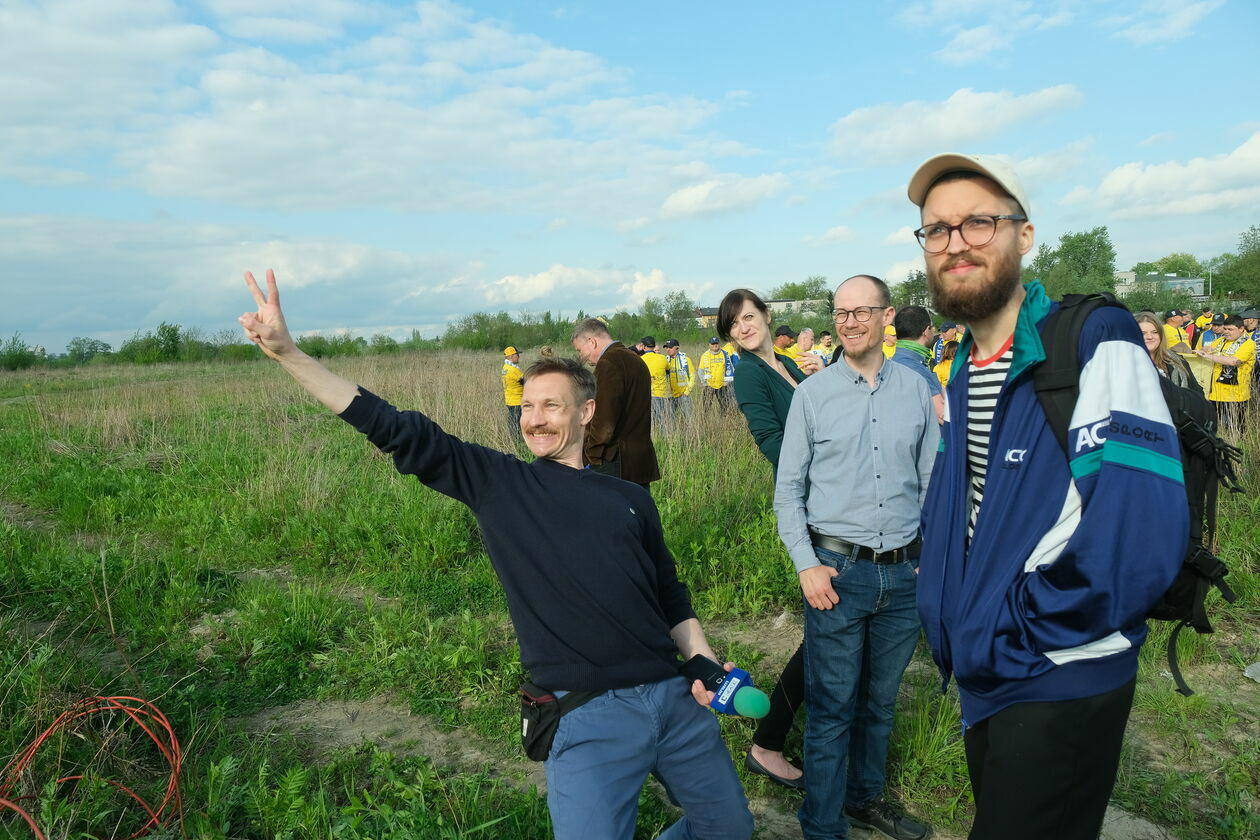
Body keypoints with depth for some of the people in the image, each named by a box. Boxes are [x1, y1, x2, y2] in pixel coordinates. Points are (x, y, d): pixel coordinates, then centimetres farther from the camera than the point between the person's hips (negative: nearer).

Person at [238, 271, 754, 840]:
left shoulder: (629, 499, 10)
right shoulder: (497, 483, 1)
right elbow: (396, 431, -5)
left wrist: (705, 665, 0)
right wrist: (286, 352, -11)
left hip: (674, 699, 4)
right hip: (588, 718, -4)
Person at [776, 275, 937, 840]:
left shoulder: (916, 389, 4)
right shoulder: (812, 393, -2)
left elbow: (932, 481, 10)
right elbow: (788, 489, 0)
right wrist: (806, 564, -8)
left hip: (904, 572, 3)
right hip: (837, 570, -3)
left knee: (881, 701, 18)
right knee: (831, 708, 4)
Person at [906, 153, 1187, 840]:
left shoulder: (1096, 345, -17)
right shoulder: (960, 378, 8)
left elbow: (1140, 538, -27)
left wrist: (1009, 634, -19)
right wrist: (948, 618, 4)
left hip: (1063, 686, -8)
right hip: (982, 680, 8)